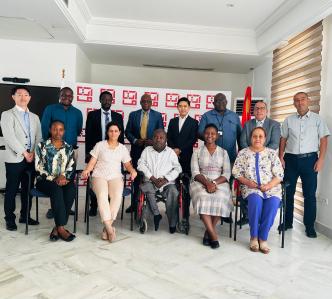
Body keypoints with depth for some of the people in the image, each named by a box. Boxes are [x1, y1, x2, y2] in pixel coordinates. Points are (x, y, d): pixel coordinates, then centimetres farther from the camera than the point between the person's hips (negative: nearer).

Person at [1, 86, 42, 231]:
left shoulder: (34, 117, 15)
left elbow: (39, 137, 10)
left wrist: (34, 152, -6)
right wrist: (25, 153, -14)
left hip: (32, 159, 5)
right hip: (14, 159, -4)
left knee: (28, 189, 11)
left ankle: (25, 216, 23)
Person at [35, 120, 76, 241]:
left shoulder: (68, 148, 13)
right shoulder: (42, 146, 5)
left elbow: (71, 167, 6)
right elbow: (38, 167, -3)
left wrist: (64, 177, -16)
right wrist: (54, 179, -15)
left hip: (64, 180, 2)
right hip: (46, 180, -2)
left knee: (71, 190, -31)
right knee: (57, 189, -35)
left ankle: (57, 228, -26)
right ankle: (61, 228, -32)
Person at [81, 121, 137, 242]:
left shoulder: (123, 148, 15)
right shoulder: (100, 145, 10)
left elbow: (127, 164, 16)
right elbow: (92, 162, 6)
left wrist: (132, 170, -6)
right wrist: (86, 170, -13)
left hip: (115, 177, 1)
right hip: (99, 176, -1)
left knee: (117, 195, -32)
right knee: (102, 195, -34)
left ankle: (107, 227, -24)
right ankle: (110, 228, -29)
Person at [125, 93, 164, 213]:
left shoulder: (157, 115, 6)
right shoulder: (133, 115, 9)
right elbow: (128, 131, 7)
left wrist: (153, 141, -12)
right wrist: (135, 140, -9)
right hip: (137, 149, 2)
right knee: (136, 176, 7)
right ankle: (135, 202, 15)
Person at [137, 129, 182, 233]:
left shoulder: (171, 152, 12)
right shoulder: (147, 150, 14)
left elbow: (177, 168, 5)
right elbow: (141, 165, 2)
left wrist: (165, 179, -11)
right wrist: (152, 178, -11)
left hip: (167, 182, 0)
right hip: (150, 181, 1)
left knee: (173, 192, -30)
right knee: (146, 188, -33)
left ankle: (172, 223, -18)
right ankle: (156, 214, -15)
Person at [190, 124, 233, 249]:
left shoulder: (223, 152, 12)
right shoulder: (197, 152, 11)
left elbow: (227, 174, 3)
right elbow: (195, 172, 0)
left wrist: (214, 183, -16)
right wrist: (207, 183, -18)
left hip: (220, 183, 1)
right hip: (201, 182, 0)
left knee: (220, 199, -31)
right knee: (203, 198, -33)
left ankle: (208, 232, -13)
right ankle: (213, 235, -25)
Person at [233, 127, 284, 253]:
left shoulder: (272, 153, 11)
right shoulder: (243, 153, 10)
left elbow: (279, 175, 5)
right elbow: (236, 172, 5)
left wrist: (269, 185, -13)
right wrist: (247, 181, -12)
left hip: (271, 187, 1)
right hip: (250, 187, -1)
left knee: (273, 203, -31)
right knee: (256, 200, -34)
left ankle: (263, 238, -18)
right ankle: (254, 237, -18)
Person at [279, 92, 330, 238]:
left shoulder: (317, 119, 3)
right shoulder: (289, 120, 8)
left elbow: (323, 140, 1)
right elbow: (283, 140, 10)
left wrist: (321, 159, -7)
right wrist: (280, 158, 1)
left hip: (309, 159, -2)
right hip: (291, 159, 2)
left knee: (310, 194, 3)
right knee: (288, 192, 7)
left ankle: (309, 226, 15)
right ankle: (287, 222, 21)